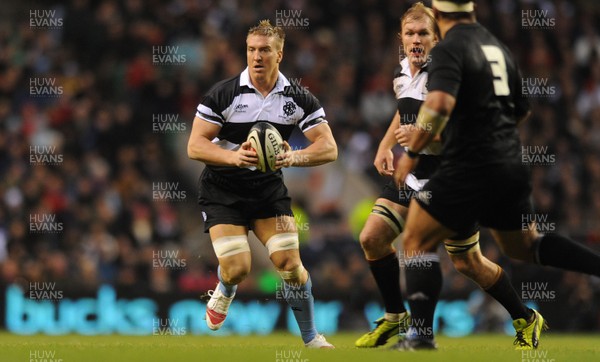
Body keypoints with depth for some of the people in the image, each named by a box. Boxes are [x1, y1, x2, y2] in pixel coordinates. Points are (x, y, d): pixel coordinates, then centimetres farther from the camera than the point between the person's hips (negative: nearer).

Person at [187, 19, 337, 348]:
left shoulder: (299, 99, -6)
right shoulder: (223, 94, -13)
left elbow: (329, 148, -10)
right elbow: (195, 146, -14)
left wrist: (295, 157, -31)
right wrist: (234, 156, -32)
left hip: (269, 188, 2)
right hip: (222, 189, -2)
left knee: (290, 263, -11)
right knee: (237, 269, -15)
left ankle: (311, 338, 7)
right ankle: (224, 291, 25)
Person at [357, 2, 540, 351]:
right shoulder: (402, 74, 6)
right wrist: (385, 147, 15)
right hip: (415, 172, 7)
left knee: (468, 262, 0)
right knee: (372, 239, -2)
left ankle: (525, 318, 20)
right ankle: (396, 317, 15)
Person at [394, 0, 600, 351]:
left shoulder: (449, 49, -12)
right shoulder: (498, 47, 12)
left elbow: (440, 104, -29)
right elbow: (522, 110, 21)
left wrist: (412, 152, -20)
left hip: (469, 168, -7)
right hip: (512, 167, 7)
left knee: (416, 240, 5)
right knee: (526, 246, 23)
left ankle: (420, 333, 0)